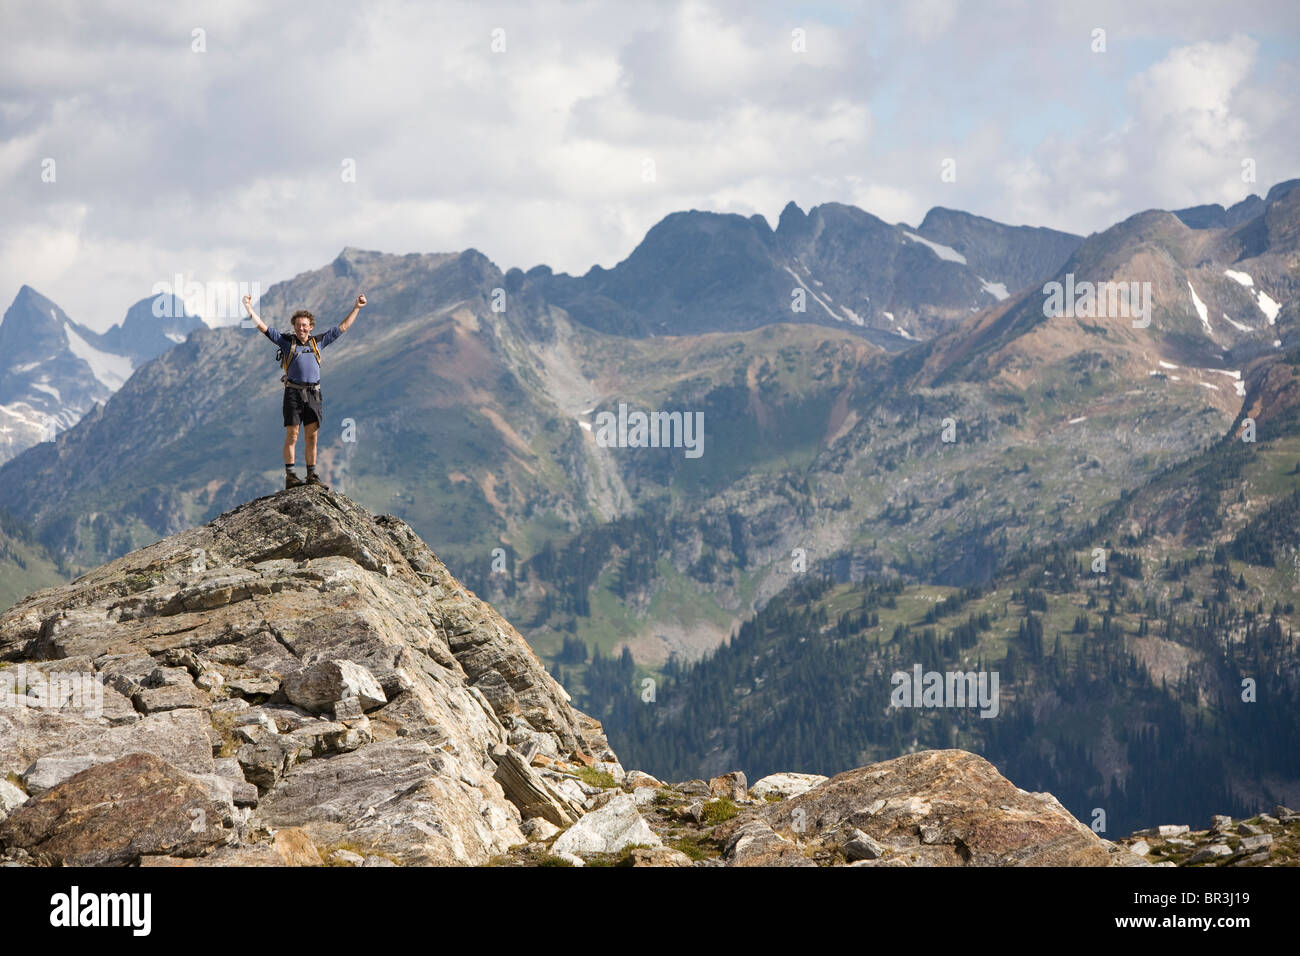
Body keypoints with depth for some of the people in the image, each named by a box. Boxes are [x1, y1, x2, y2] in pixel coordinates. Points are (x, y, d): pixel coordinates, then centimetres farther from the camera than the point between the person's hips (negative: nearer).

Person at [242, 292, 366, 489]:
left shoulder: (318, 342, 14)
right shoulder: (286, 341, 7)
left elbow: (342, 327, 19)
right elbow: (263, 327, 2)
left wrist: (356, 308, 18)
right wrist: (250, 310, -9)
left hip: (313, 394, 3)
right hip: (293, 393, -3)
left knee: (311, 437, 4)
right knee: (292, 436, -5)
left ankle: (312, 476, 8)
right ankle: (290, 476, -4)